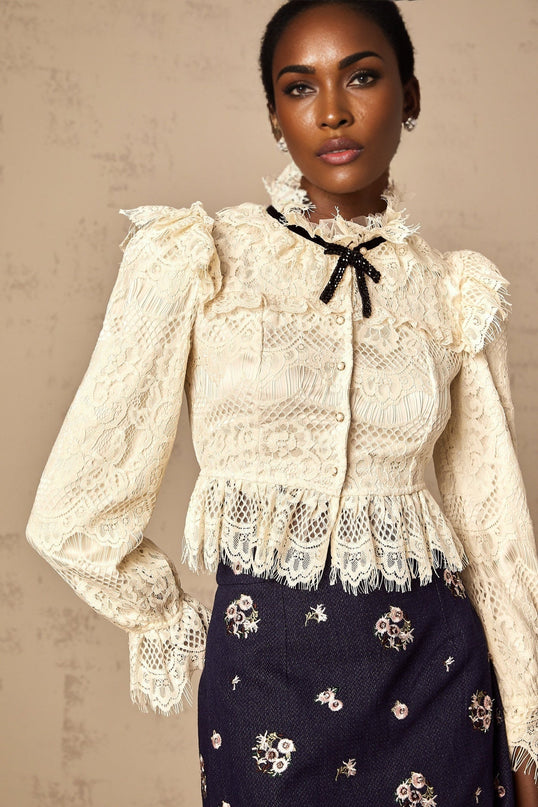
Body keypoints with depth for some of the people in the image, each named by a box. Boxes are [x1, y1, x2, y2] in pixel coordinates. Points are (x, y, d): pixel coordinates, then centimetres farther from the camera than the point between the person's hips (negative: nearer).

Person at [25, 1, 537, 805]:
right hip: (267, 672, -2)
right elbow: (75, 512, -5)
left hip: (436, 672, 3)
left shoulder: (455, 294, 1)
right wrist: (181, 631, 5)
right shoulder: (195, 263, -7)